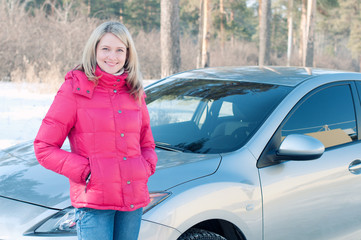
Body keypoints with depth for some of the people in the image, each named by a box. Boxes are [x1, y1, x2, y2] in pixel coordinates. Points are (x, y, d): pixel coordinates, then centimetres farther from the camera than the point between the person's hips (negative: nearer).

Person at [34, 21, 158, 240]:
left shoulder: (135, 93, 11)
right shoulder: (75, 89, -3)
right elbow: (44, 148, -4)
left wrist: (147, 166, 2)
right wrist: (85, 171, -13)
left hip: (134, 199, 5)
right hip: (93, 200, -5)